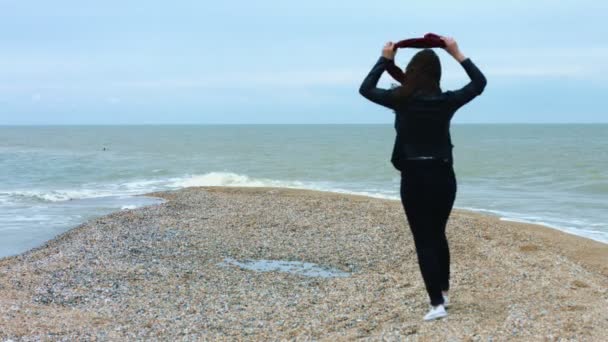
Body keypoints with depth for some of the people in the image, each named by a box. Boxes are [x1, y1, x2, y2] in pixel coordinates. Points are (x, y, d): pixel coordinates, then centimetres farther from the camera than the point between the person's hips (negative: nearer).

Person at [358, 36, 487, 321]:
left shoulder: (402, 100, -9)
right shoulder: (447, 101, -3)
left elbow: (365, 89, 6)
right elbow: (480, 83, 13)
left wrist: (385, 59, 13)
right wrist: (457, 54, 14)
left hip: (414, 177, -3)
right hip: (443, 176, 3)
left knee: (424, 240, 2)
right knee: (438, 235, 21)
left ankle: (437, 304, -4)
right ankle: (443, 292, 34)